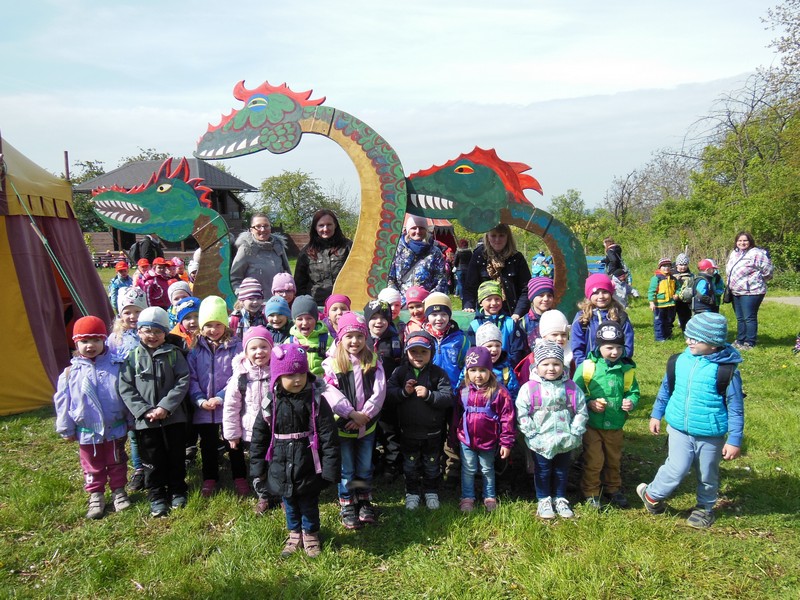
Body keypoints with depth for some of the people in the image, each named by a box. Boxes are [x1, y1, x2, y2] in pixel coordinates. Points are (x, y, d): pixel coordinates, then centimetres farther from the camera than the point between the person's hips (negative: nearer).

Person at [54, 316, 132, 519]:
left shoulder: (116, 366, -9)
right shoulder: (71, 372, -8)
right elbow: (62, 402, -1)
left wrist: (131, 421, 2)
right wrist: (66, 429, 2)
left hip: (115, 429, 0)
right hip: (87, 432, 1)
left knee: (117, 462, 16)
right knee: (92, 466, 14)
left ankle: (118, 492, 32)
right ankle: (95, 497, 29)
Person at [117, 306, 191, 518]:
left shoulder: (174, 354, -1)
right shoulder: (132, 357, 0)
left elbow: (183, 381, -7)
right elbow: (125, 389, -3)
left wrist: (165, 407, -16)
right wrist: (144, 411, -14)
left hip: (173, 417, 0)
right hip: (145, 421, 0)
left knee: (176, 457, 12)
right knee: (152, 461, 10)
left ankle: (177, 491, 30)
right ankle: (156, 497, 25)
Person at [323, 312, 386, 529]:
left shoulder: (373, 362, 0)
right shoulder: (331, 364, -8)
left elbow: (380, 390, -8)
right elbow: (331, 394, -17)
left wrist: (365, 414, -18)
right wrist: (352, 414, -21)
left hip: (367, 425, 3)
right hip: (342, 425, -3)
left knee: (365, 468, 15)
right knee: (346, 470, 8)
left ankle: (364, 503, 31)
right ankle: (347, 507, 22)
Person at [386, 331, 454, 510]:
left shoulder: (438, 373, -8)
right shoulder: (400, 372, -4)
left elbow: (448, 398, -16)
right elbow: (387, 394, -10)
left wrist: (429, 394, -27)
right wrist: (403, 392, -25)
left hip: (432, 432, -1)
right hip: (408, 431, 1)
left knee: (432, 465, 17)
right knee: (410, 464, 17)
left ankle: (431, 491, 36)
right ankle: (412, 492, 35)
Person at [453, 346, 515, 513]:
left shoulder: (499, 392, -15)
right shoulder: (463, 391, -5)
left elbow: (507, 418, -13)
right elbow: (456, 415, 5)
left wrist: (506, 442, -12)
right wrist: (453, 436, 9)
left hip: (489, 441, -2)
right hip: (466, 440, 2)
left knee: (488, 470, 17)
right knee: (468, 470, 13)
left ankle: (490, 497, 34)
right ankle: (467, 498, 28)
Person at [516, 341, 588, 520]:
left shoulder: (571, 387, -5)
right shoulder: (529, 388, -12)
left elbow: (581, 411, 1)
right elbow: (521, 413, -12)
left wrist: (575, 432, -6)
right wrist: (532, 433, -15)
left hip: (565, 441, 3)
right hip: (541, 442, -2)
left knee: (561, 470, 18)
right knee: (542, 471, 13)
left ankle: (560, 499, 36)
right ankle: (543, 500, 30)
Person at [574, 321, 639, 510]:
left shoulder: (627, 368, -3)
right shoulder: (587, 366, -12)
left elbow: (634, 391, 8)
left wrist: (631, 401, -13)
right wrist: (590, 403, -21)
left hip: (615, 425, 3)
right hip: (592, 424, -3)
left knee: (614, 460, 20)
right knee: (593, 461, 5)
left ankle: (613, 489, 39)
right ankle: (591, 493, 22)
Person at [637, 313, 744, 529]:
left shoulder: (727, 370, -17)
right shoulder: (679, 361, -6)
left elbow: (735, 408, -11)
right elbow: (666, 389, 11)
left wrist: (734, 440, -10)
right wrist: (656, 414, 16)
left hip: (710, 435, -1)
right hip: (680, 429, 2)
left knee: (707, 475, 16)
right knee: (677, 468, -5)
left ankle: (704, 507, 40)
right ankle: (652, 495, 19)